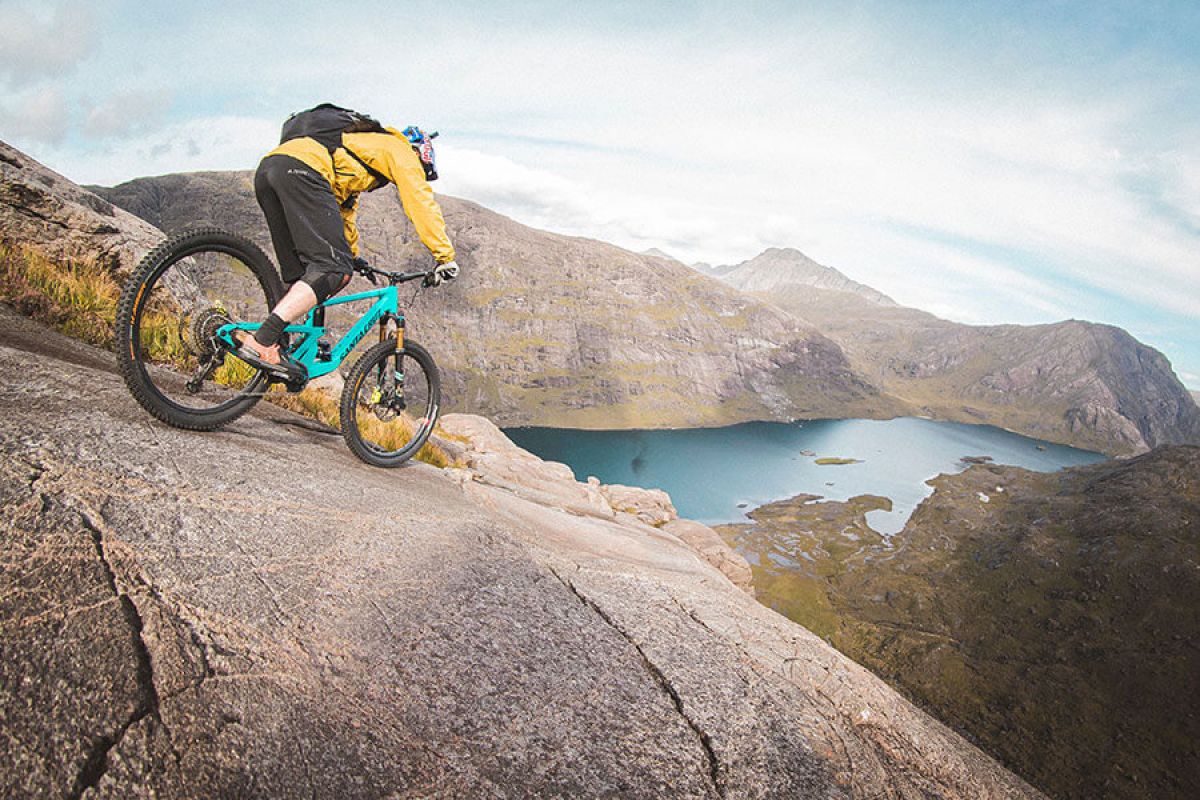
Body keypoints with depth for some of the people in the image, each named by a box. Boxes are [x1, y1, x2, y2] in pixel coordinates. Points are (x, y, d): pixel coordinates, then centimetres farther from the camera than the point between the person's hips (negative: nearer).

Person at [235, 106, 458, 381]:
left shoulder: (361, 147, 41)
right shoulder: (400, 151, 16)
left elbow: (345, 205, 49)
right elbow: (422, 205, 6)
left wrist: (353, 254, 57)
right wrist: (446, 257, 8)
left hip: (267, 168, 10)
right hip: (300, 169, -9)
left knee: (301, 275, 12)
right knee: (335, 269, -15)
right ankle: (262, 341, -26)